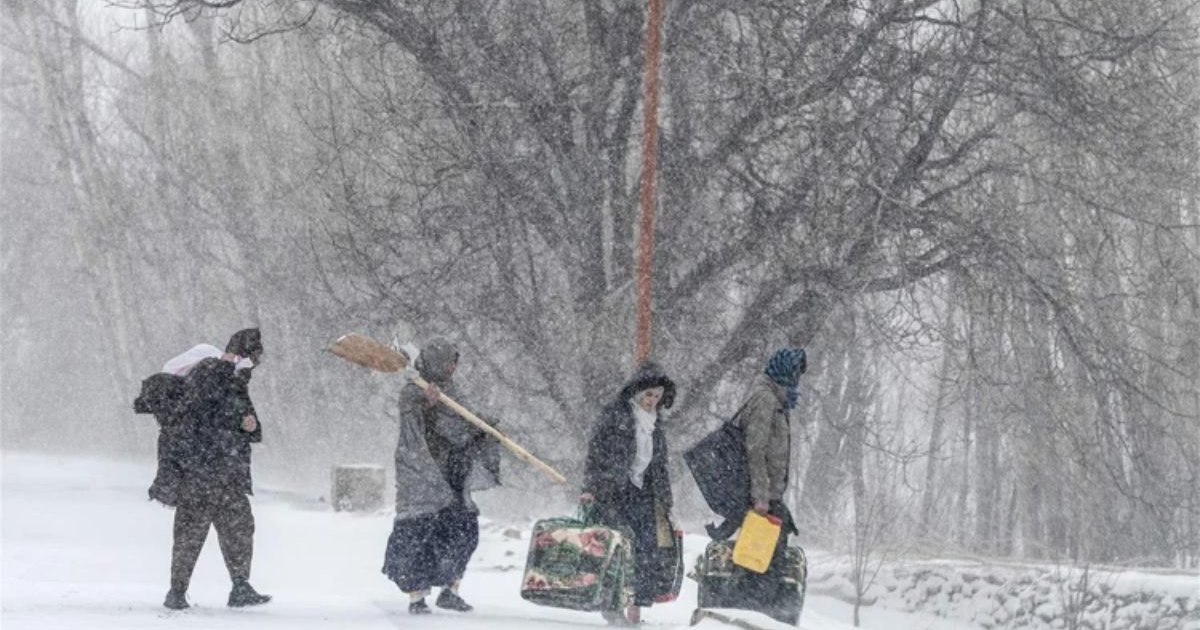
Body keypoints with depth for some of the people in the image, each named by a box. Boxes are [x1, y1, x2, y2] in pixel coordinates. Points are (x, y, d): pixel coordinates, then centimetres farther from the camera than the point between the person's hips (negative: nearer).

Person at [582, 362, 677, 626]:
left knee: (647, 548, -4)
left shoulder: (655, 421, 16)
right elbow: (595, 451, -5)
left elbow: (660, 465, 21)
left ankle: (636, 610, -1)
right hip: (612, 490, -6)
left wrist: (664, 504, 20)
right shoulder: (615, 413, -3)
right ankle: (612, 606, -6)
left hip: (641, 491, 6)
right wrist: (590, 488, -13)